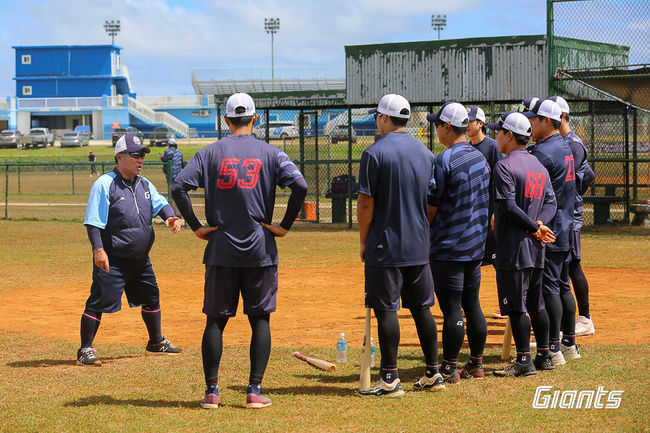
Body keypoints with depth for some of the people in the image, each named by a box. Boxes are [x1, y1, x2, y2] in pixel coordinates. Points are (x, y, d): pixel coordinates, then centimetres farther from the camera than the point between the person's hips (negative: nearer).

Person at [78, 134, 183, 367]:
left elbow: (160, 203, 9)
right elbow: (94, 222, -15)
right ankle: (85, 350, -3)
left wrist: (170, 216, -14)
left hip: (140, 258, 8)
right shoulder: (104, 184, -12)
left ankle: (156, 343, 36)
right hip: (112, 259, -8)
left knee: (151, 297, 19)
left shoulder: (145, 185, 11)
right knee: (100, 301, -10)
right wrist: (98, 249, -25)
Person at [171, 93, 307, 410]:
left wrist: (196, 227, 0)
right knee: (260, 319, 6)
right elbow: (300, 185, -12)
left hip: (221, 251, 1)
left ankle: (211, 391, 7)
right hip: (260, 251, -1)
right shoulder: (270, 154, 2)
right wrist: (284, 226, -4)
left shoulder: (210, 153, 4)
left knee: (215, 320, 7)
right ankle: (255, 390, 1)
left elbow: (179, 187, -6)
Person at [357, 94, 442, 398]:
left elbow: (366, 204, -12)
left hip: (385, 247, -6)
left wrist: (363, 241, -2)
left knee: (386, 310, -3)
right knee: (421, 308, 13)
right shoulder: (425, 153, 9)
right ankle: (433, 374, 17)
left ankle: (390, 379, -3)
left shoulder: (375, 153, -10)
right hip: (419, 247, 6)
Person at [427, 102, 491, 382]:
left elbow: (431, 208, -13)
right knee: (472, 304, 14)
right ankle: (476, 365, 19)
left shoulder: (444, 160, -15)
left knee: (451, 308, -5)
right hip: (476, 244, 8)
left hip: (449, 247, -8)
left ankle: (449, 369, -2)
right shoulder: (480, 158, 10)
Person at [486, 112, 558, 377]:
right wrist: (538, 224, -5)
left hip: (513, 247, -8)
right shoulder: (539, 166, 14)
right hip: (536, 247, 8)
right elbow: (551, 202, 9)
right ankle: (544, 356, 19)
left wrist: (533, 226, -12)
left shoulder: (504, 166, -12)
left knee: (516, 306, -4)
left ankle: (524, 361, -3)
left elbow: (509, 205, -19)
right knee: (536, 303, 15)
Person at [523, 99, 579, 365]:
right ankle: (569, 345, 21)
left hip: (547, 230, -10)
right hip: (565, 229, 10)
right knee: (562, 286, 15)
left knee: (549, 288, -8)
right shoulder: (566, 148, 14)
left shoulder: (542, 152, -16)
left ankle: (554, 350, -8)